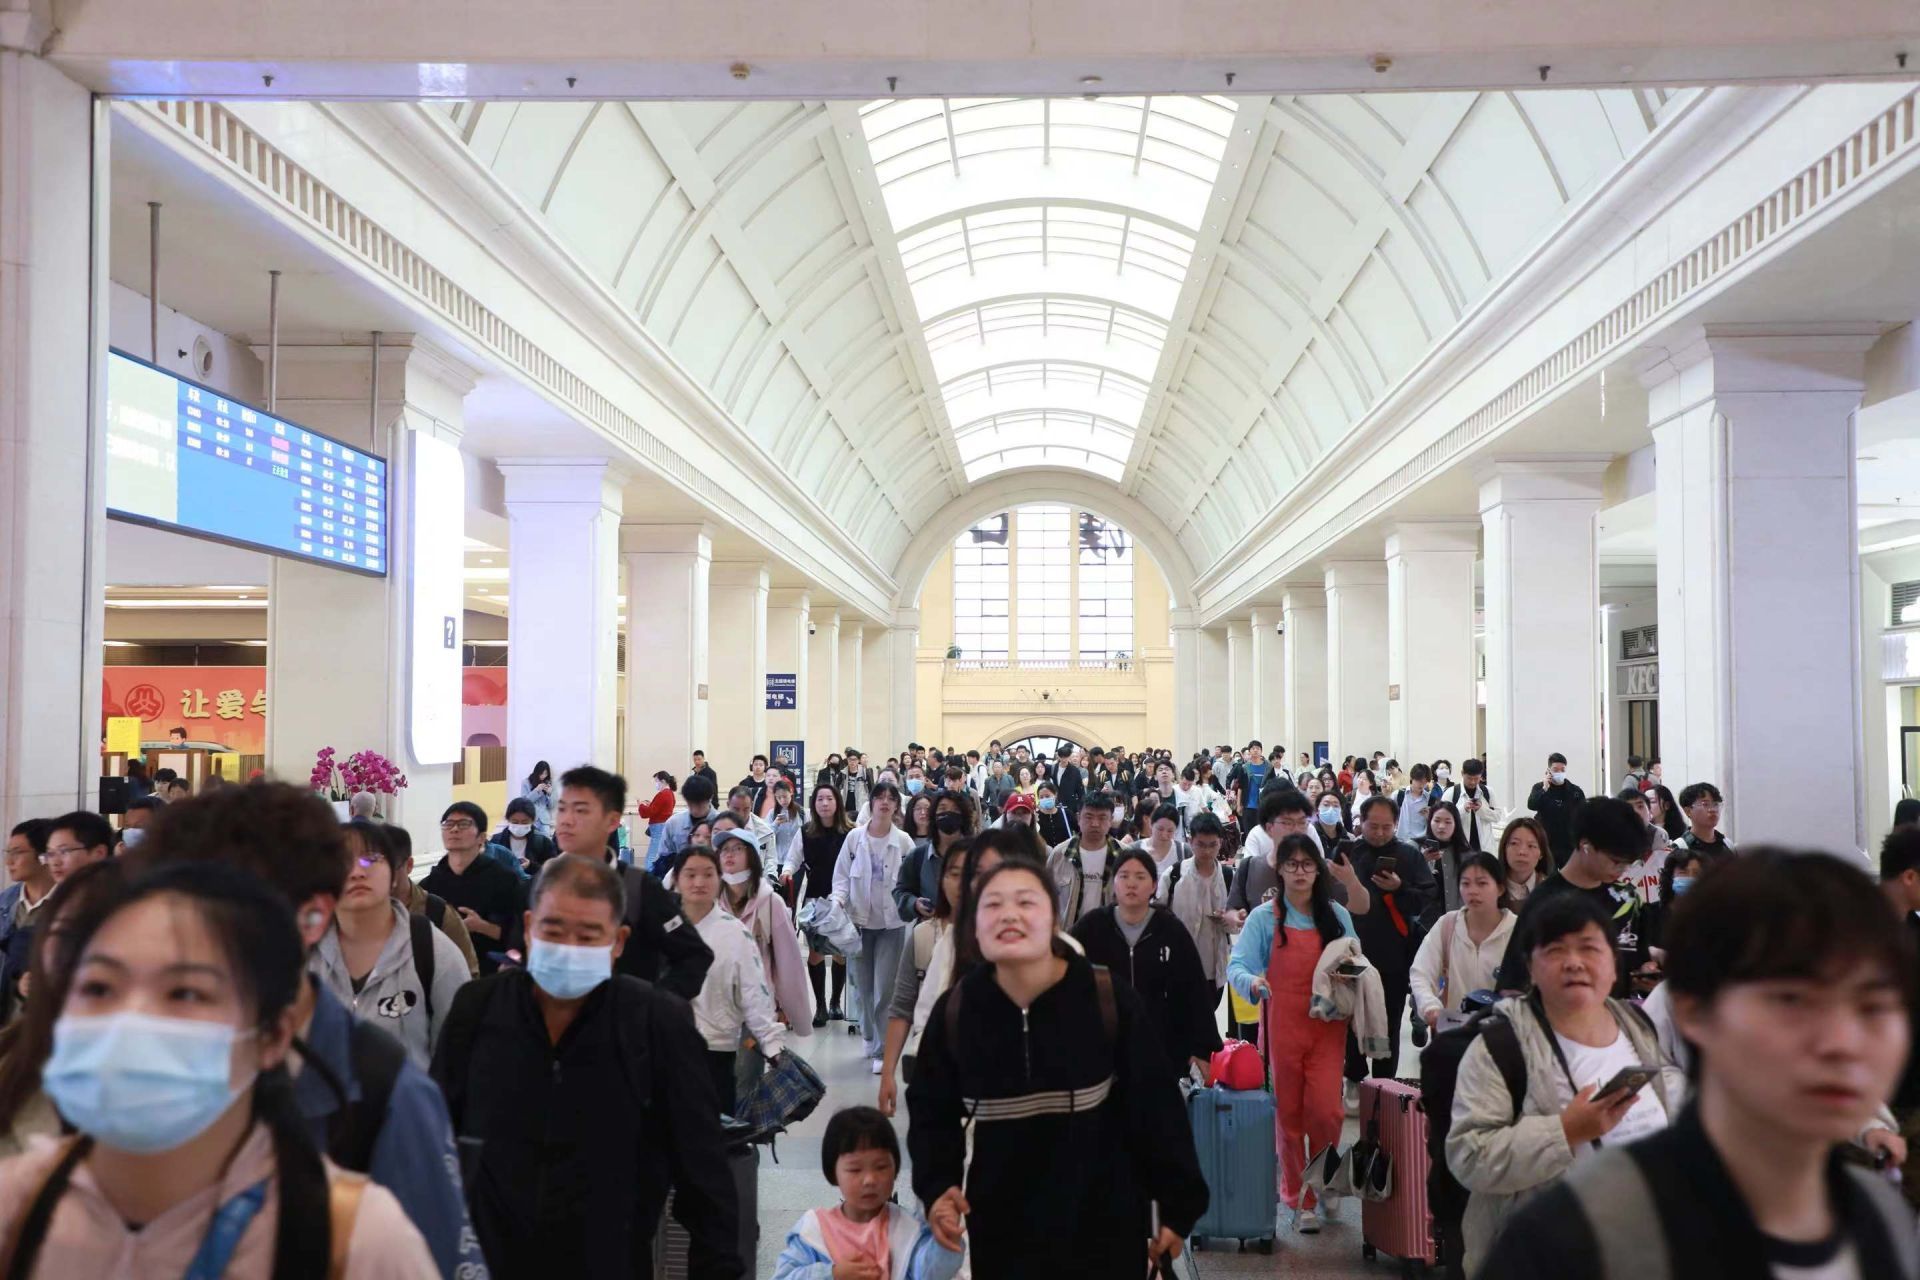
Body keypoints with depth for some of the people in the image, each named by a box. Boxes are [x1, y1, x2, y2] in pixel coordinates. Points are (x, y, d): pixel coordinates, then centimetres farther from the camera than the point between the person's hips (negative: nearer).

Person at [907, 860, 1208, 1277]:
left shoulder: (1110, 1002, -16)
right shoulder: (953, 1012, -8)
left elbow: (1157, 1109, -8)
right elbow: (932, 1112, 4)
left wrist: (1178, 1205, -2)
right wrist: (937, 1187, -11)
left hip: (1106, 1227, -2)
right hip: (1001, 1230, 2)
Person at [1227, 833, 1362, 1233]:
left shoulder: (1337, 916, 9)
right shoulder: (1264, 917, 1)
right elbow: (1237, 964, -7)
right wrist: (1252, 981, -28)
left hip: (1328, 1024, 1)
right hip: (1283, 1025, -1)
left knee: (1325, 1110, -9)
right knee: (1288, 1113, 4)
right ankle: (1297, 1197, 19)